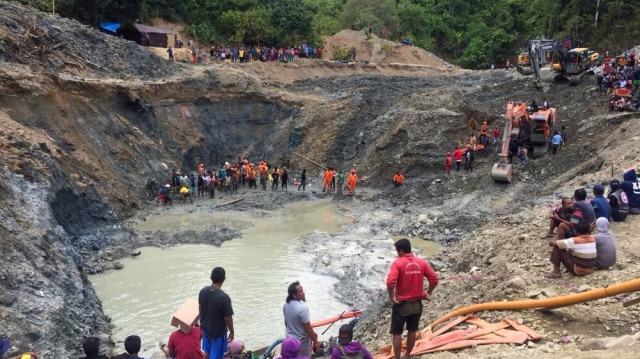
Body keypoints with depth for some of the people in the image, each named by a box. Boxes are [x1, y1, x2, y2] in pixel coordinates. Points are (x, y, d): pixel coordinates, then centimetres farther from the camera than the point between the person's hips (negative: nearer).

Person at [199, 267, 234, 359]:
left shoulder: (203, 291, -11)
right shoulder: (224, 297, -30)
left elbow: (200, 308, 4)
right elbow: (228, 318, -21)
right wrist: (231, 332, -5)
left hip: (205, 327, 6)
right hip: (218, 331, -6)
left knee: (207, 351, 26)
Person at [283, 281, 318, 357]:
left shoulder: (286, 304, -5)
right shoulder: (302, 308, -29)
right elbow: (308, 328, -22)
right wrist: (315, 342, -10)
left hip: (289, 339, 7)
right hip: (301, 342, -7)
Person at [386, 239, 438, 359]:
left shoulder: (398, 262, -15)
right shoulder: (421, 262, 0)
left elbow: (390, 282, -27)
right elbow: (434, 279, 0)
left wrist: (392, 297, -14)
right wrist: (428, 293, 11)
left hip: (402, 304, -5)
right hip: (417, 303, 5)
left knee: (397, 333, 8)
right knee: (412, 331, 19)